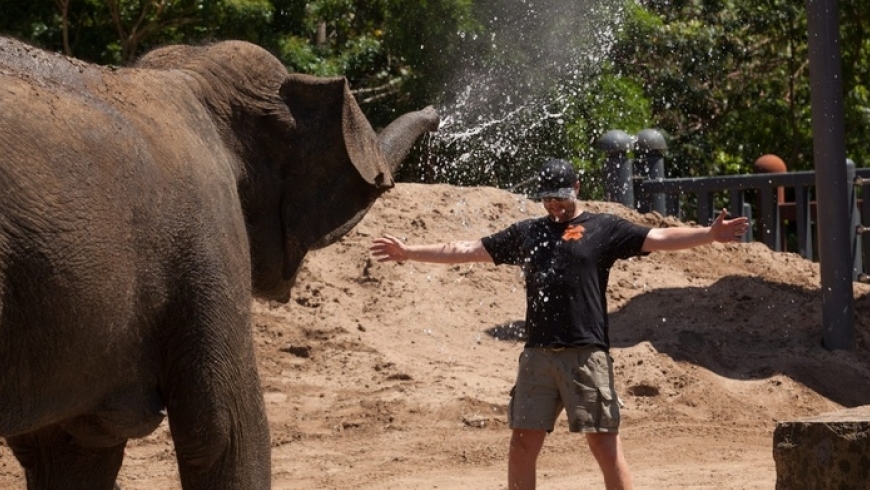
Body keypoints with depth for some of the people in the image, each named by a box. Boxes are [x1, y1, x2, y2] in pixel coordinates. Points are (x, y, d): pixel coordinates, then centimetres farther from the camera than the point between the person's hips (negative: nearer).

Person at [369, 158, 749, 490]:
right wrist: (408, 252, 18)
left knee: (604, 442, -6)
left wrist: (710, 235, -21)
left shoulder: (604, 228, 5)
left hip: (586, 354, -4)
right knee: (522, 443, 4)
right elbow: (465, 251, 20)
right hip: (537, 354, 4)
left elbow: (659, 239, -6)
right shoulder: (526, 233, 17)